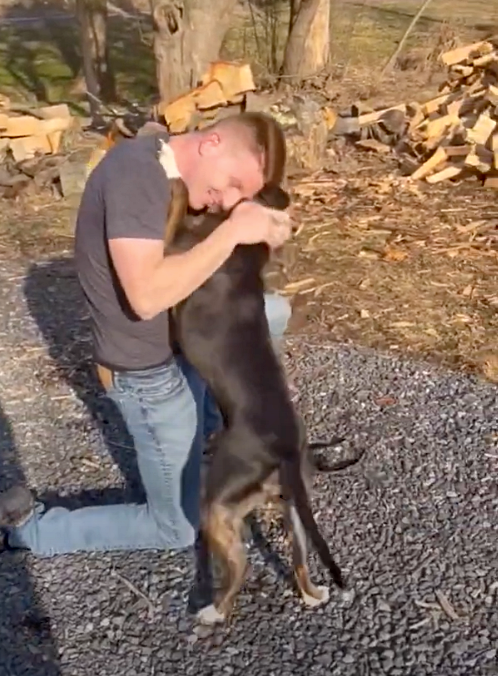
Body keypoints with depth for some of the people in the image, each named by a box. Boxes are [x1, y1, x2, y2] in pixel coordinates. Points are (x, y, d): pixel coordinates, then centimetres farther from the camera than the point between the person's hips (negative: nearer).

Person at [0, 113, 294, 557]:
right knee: (177, 530, 6)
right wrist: (233, 231, -30)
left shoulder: (163, 164, -1)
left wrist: (260, 225, -11)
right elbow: (147, 295, -38)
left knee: (275, 312, 23)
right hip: (149, 371, -9)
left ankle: (203, 429, 33)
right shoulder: (134, 172, -29)